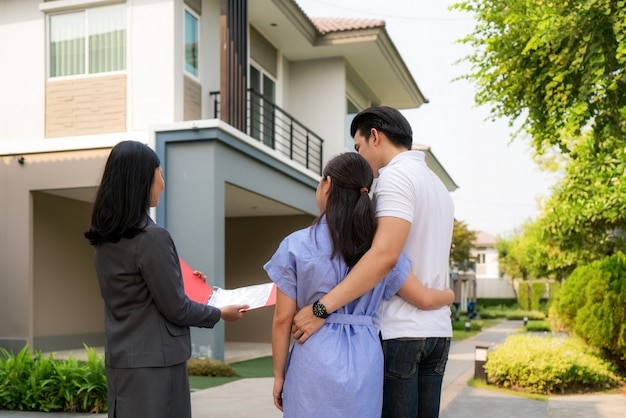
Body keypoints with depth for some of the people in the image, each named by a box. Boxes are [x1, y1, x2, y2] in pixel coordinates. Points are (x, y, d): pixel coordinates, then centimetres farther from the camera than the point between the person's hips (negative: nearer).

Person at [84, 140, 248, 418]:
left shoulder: (104, 239, 5)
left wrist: (181, 282, 25)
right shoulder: (152, 237, -20)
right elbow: (176, 309, -14)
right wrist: (220, 314, 2)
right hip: (153, 362, -8)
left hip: (120, 360, 8)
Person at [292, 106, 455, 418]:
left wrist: (322, 307, -25)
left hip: (398, 331, -9)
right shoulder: (438, 185, 19)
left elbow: (385, 255, -23)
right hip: (437, 330, 9)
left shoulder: (396, 174, -10)